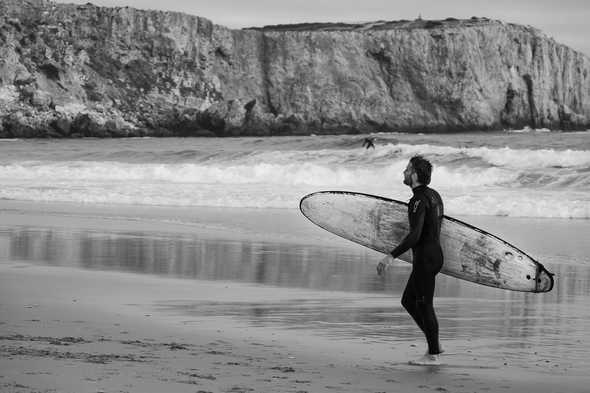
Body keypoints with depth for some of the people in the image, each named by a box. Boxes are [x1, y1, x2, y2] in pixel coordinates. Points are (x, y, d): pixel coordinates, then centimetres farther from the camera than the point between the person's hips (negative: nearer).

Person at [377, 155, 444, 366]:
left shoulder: (419, 201, -19)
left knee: (424, 306, -1)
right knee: (408, 301, 16)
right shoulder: (434, 195, 12)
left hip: (425, 259, -10)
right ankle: (434, 344, 17)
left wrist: (390, 257, -29)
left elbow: (415, 235, -28)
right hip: (435, 253, 10)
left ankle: (433, 355, 6)